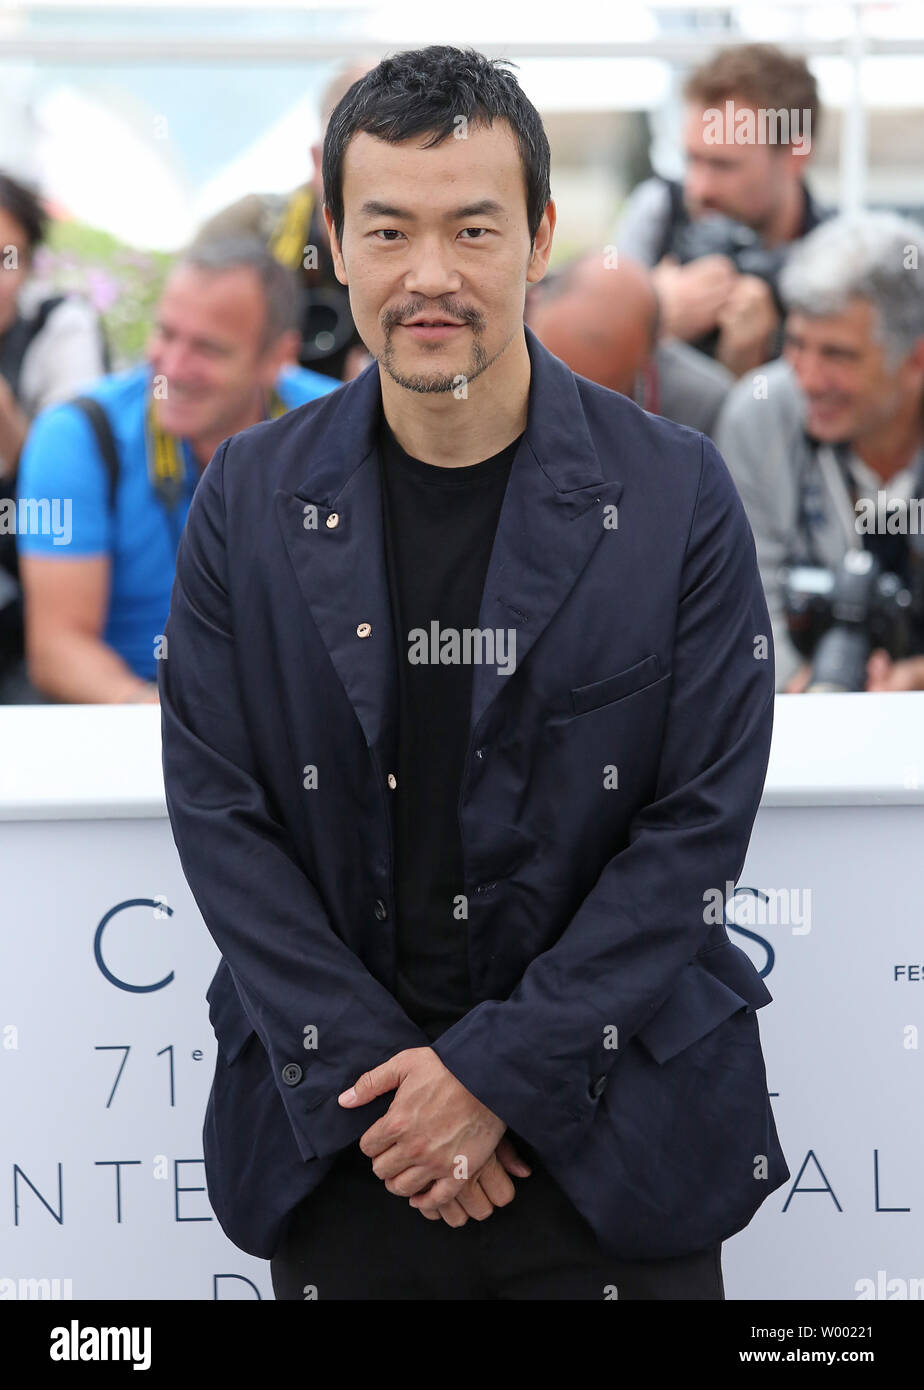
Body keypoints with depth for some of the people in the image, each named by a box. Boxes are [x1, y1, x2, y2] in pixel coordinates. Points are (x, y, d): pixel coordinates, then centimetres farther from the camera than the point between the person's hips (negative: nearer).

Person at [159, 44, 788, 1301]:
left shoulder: (677, 494, -5)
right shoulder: (248, 499, 1)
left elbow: (701, 821, -7)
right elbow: (217, 810, -1)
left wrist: (494, 1071, -12)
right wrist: (367, 1075, -10)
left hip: (610, 1135, -1)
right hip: (338, 1144, 1)